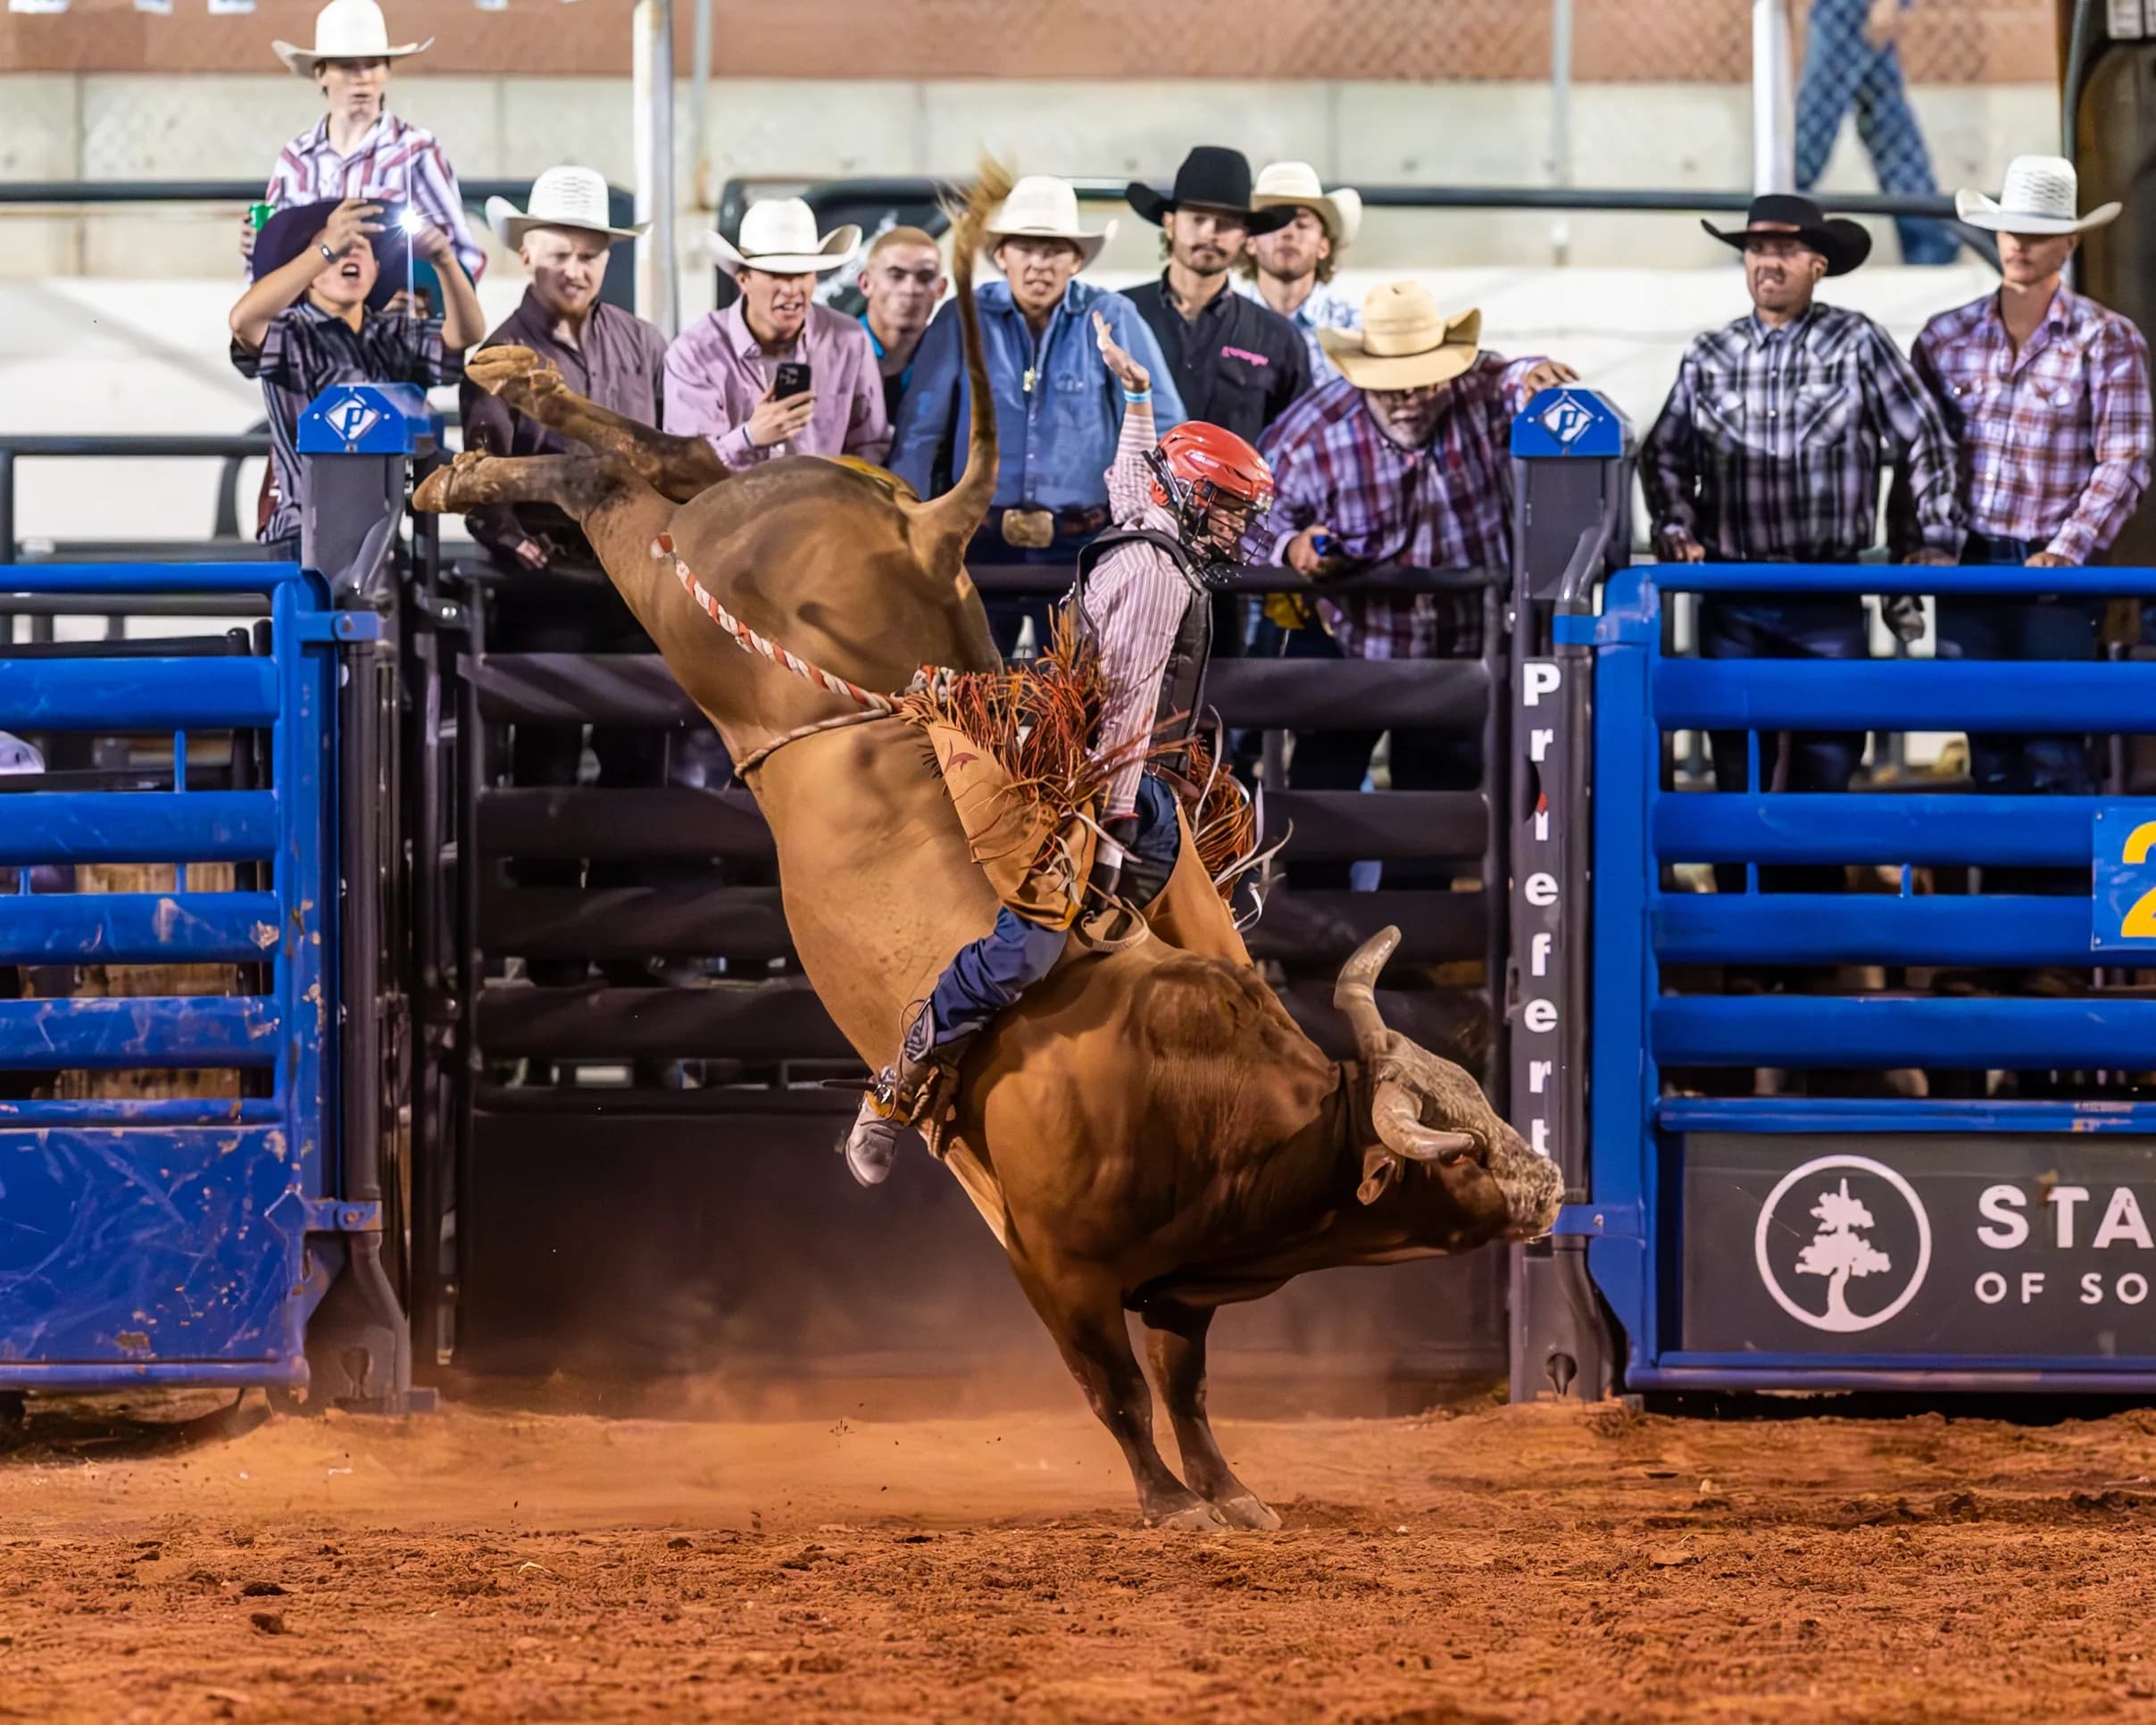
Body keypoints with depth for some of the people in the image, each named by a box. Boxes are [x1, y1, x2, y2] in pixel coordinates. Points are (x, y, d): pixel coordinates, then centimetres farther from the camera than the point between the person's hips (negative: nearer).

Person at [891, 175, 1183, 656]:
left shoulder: (1112, 319, 0)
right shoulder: (963, 321, 2)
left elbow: (1160, 428, 1)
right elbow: (920, 432, 2)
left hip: (1082, 546, -1)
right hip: (983, 542, 1)